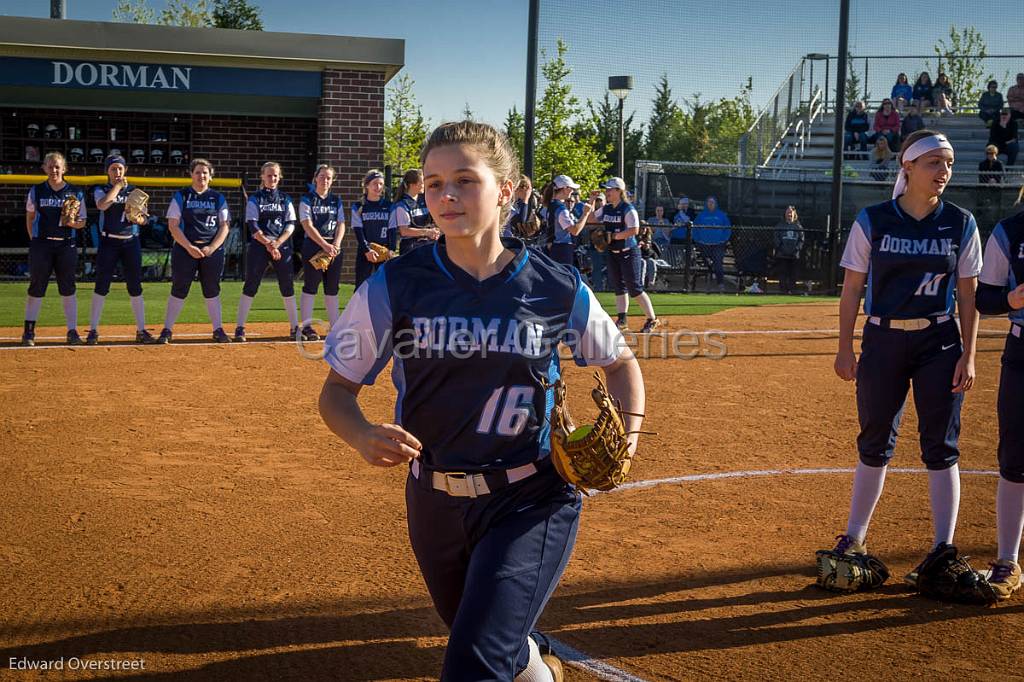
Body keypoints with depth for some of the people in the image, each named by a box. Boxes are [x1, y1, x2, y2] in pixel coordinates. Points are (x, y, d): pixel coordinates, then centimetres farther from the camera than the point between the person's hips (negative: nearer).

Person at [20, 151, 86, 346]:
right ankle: (29, 332, 8)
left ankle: (72, 331, 6)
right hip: (41, 244, 0)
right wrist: (33, 240, 3)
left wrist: (70, 222, -14)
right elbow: (30, 217, 12)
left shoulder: (75, 193, 4)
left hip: (66, 245, 0)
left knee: (68, 289, 2)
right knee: (36, 288, 1)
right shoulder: (36, 191, 5)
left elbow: (82, 222, 6)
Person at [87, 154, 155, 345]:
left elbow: (144, 218, 4)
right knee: (101, 286, -4)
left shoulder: (134, 191, 11)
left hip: (131, 242, 2)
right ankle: (93, 330, 1)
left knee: (135, 286, 2)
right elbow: (103, 205, -19)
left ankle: (141, 331, 6)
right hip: (108, 243, -2)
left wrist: (138, 218, -19)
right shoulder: (101, 190, 5)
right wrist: (117, 186, -11)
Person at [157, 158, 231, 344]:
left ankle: (218, 330, 12)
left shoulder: (218, 198, 9)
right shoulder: (181, 196, 4)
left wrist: (211, 248, -9)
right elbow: (173, 226, -3)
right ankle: (167, 330, 3)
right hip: (184, 249, -2)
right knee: (179, 290, -2)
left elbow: (224, 226, 5)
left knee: (212, 291, 6)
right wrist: (189, 247, -14)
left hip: (213, 250, 2)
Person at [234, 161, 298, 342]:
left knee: (287, 286, 3)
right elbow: (252, 225, -5)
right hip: (259, 246, -3)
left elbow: (291, 225, 4)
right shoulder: (255, 198, 3)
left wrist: (277, 243, -10)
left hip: (283, 246, 3)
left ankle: (294, 327, 9)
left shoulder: (285, 199, 11)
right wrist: (267, 244, -15)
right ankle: (239, 328, -4)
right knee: (251, 285, -6)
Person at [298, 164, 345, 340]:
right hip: (313, 245, -4)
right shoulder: (307, 200, -1)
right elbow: (308, 226, -11)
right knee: (310, 286, -6)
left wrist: (336, 244, -10)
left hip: (334, 247, 4)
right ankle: (307, 327, -4)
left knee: (332, 288, 7)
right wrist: (325, 245, -21)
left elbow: (341, 225, 8)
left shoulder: (336, 200, 13)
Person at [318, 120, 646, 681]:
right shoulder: (394, 286, -7)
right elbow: (337, 389, -2)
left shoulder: (558, 289, -6)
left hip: (531, 503, -3)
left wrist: (628, 430, -6)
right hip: (434, 503, 3)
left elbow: (620, 361, 12)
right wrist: (362, 436, -23)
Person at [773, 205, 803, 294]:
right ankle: (783, 289, -1)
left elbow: (801, 239, 7)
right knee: (783, 272, -3)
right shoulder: (780, 226, 6)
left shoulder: (798, 226, 10)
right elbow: (777, 239, 1)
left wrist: (797, 248, -8)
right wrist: (781, 248, -13)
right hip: (782, 254, -1)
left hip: (794, 255, 1)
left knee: (793, 273, 1)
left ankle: (791, 290, 4)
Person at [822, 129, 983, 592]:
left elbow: (968, 295, 2)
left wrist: (968, 356, -3)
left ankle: (943, 548, 9)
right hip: (882, 341, 0)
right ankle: (854, 539, 22)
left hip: (939, 344, 0)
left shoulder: (960, 224, 1)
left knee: (940, 447, 2)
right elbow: (852, 289, 0)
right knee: (874, 444, 8)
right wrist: (845, 347, -3)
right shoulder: (872, 221, -3)